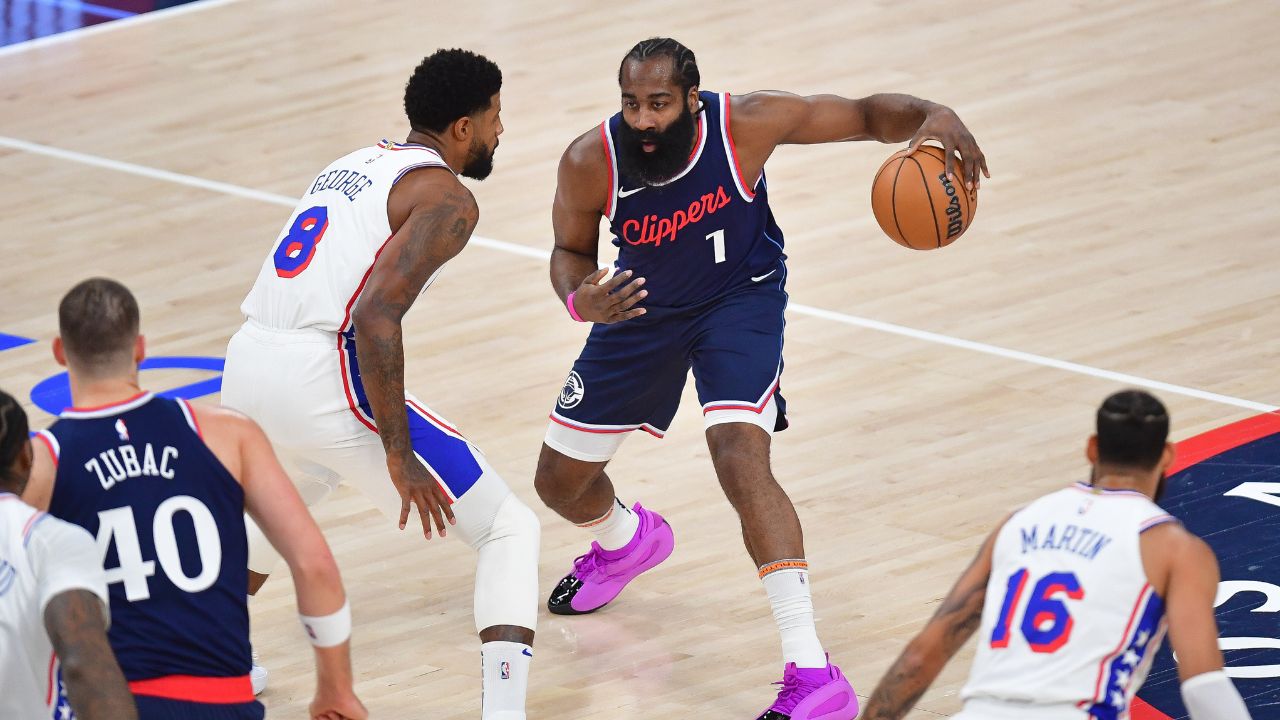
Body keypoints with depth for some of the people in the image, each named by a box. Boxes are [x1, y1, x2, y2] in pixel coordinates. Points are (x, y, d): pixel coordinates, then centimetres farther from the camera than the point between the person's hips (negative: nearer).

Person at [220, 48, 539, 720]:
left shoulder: (353, 163, 24)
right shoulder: (446, 197, -2)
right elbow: (376, 316, -16)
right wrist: (399, 456, -14)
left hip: (246, 361, 8)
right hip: (320, 375, -8)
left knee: (289, 492, 42)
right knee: (510, 528, 1)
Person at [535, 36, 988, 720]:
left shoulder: (747, 123, -30)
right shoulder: (590, 162, -26)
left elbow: (865, 114, -20)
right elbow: (571, 250, -7)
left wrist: (931, 115, -42)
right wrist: (580, 301, -31)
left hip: (739, 299, -4)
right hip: (641, 306, 4)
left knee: (740, 456, -29)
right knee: (559, 482, 12)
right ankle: (626, 541, 54)